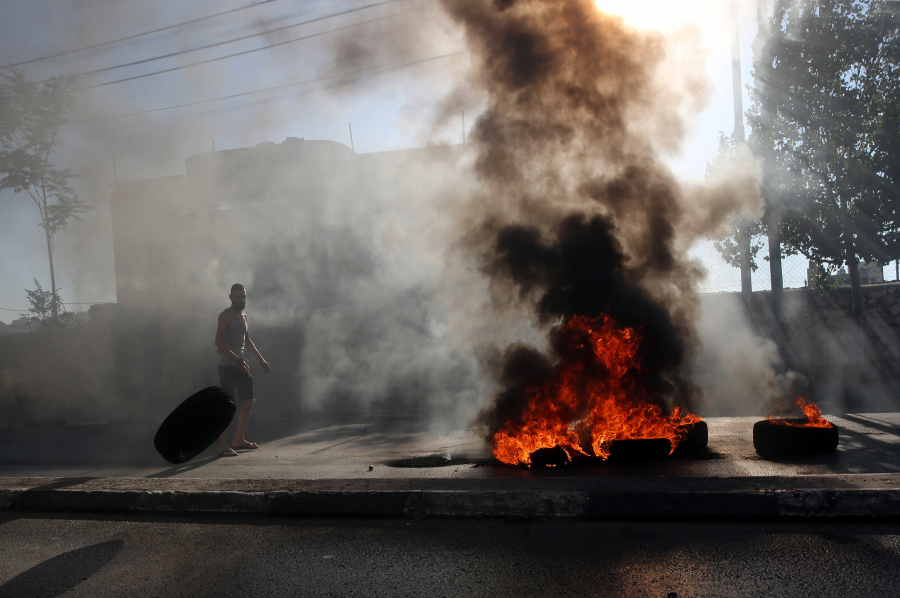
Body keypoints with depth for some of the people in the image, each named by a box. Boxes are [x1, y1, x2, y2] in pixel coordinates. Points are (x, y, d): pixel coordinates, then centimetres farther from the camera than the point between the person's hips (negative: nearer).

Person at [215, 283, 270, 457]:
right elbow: (219, 342, -19)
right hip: (228, 366, -8)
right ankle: (223, 446, -6)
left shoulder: (243, 317, 16)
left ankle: (239, 440, 22)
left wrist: (261, 360, 26)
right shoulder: (225, 316, -8)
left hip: (241, 366, 8)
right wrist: (236, 359, -28)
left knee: (249, 400, 11)